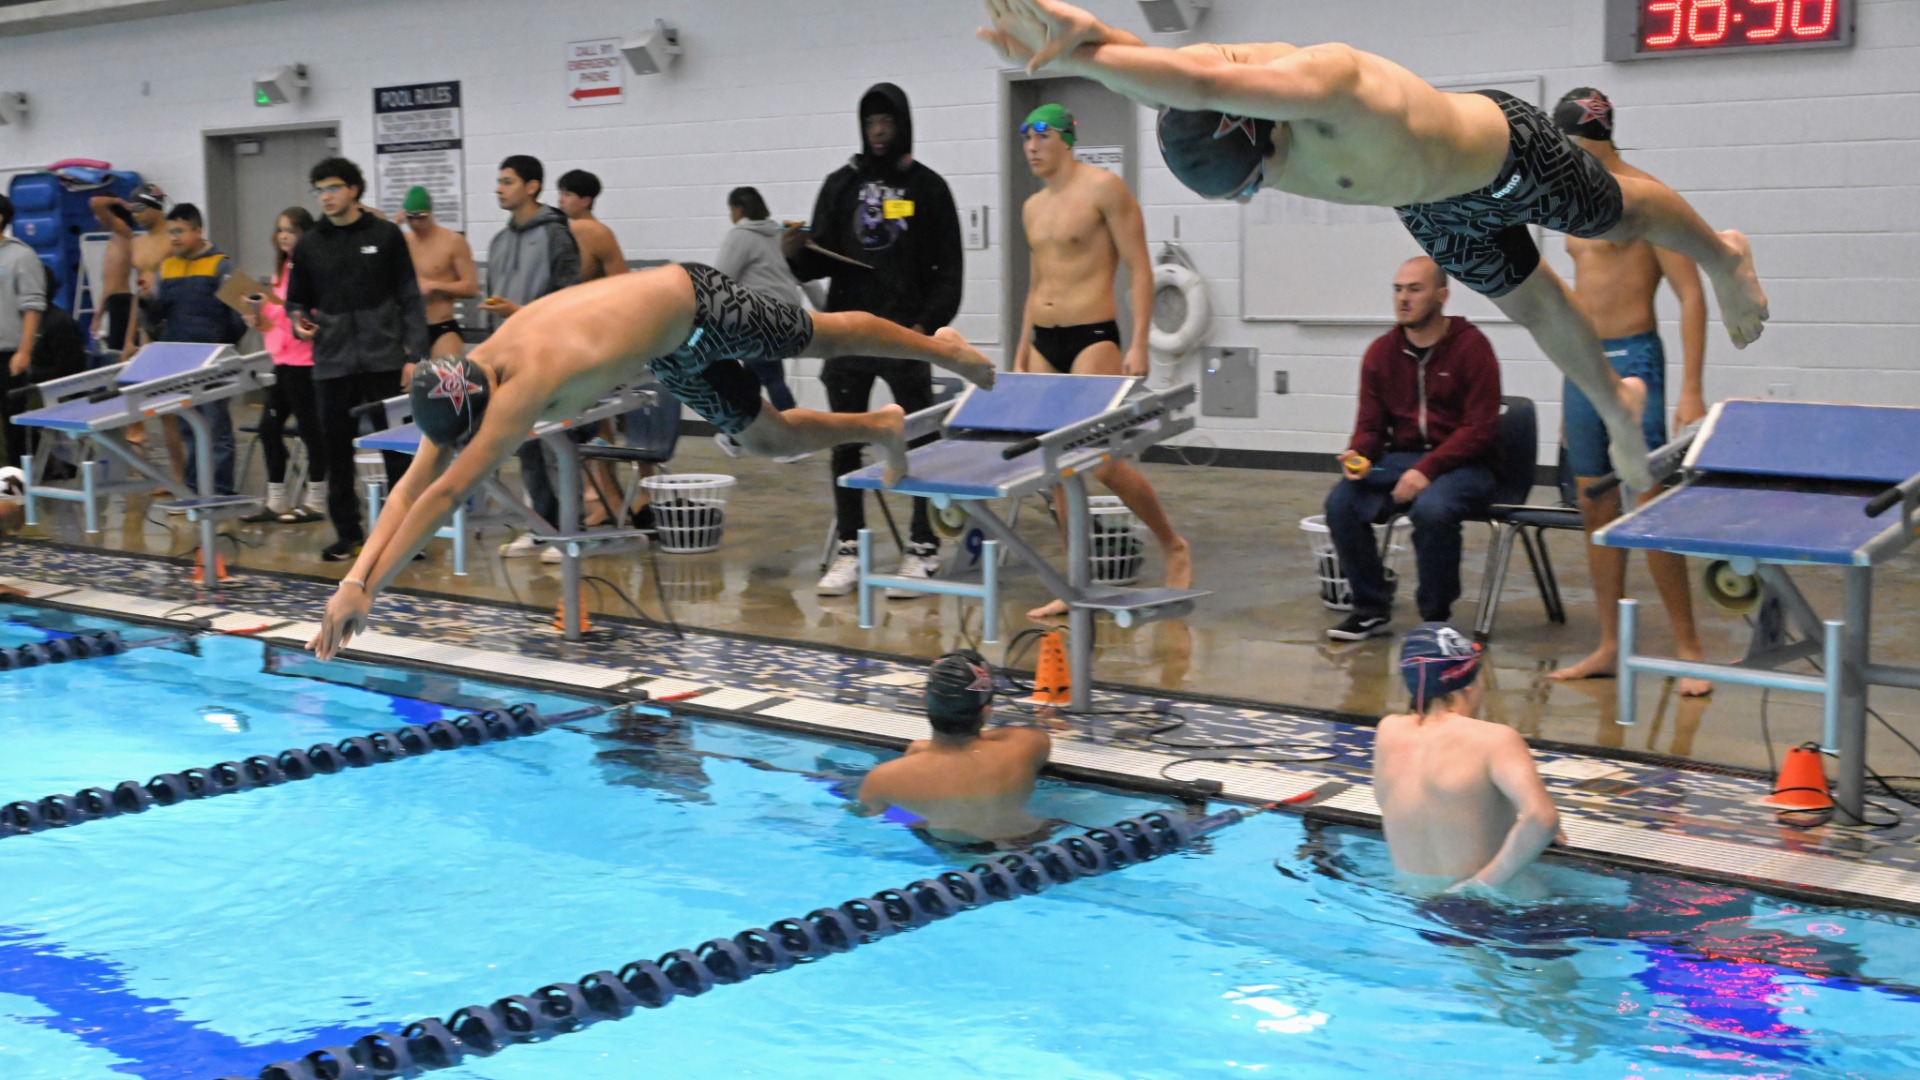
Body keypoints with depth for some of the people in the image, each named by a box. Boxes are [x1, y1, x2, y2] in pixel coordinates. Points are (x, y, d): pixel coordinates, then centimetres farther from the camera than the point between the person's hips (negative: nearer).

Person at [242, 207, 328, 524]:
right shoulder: (282, 271, 16)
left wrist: (289, 305, -27)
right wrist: (259, 312, 1)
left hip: (303, 361, -9)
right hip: (282, 361, 9)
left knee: (310, 427, -1)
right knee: (269, 426, 9)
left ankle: (315, 501, 7)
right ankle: (275, 502, 17)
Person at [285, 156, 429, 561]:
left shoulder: (385, 235, 2)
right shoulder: (309, 246, 9)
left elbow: (410, 298, 2)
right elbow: (296, 300, 18)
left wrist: (414, 355, -5)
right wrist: (299, 322, -6)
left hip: (383, 361, -2)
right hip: (332, 365, 3)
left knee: (397, 449, -1)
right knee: (336, 451, 6)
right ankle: (347, 532, 17)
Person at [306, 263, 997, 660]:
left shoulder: (528, 382, -43)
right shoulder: (461, 387, -20)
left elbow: (447, 494, -46)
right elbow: (413, 487, -18)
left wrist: (370, 586, -46)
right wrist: (354, 579, -28)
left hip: (693, 304, -7)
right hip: (673, 355, 7)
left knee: (824, 338, 15)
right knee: (768, 439, 17)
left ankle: (939, 348, 40)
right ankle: (882, 428, 42)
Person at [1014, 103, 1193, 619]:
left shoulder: (1104, 188, -5)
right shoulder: (1033, 208, 16)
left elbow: (1140, 270, -9)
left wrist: (1139, 344, -17)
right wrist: (1021, 356, 20)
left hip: (1092, 339, -7)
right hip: (1043, 344, 7)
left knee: (1101, 463, -13)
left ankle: (1173, 546, 9)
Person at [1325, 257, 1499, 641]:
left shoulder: (1471, 346, -7)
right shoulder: (1382, 351, 8)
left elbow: (1479, 429, -12)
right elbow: (1370, 425, 12)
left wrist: (1427, 469, -21)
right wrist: (1359, 456, -11)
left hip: (1463, 464, -5)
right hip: (1400, 458, 5)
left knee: (1432, 508, -36)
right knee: (1341, 501, -21)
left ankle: (1436, 618, -13)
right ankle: (1371, 609, -5)